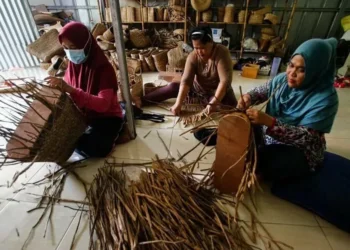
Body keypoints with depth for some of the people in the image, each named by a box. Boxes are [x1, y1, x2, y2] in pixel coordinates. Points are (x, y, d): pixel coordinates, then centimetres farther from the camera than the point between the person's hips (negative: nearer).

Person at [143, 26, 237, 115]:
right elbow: (186, 80, -26)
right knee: (173, 87, -12)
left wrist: (214, 103, -41)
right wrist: (178, 103, -39)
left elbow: (225, 80, -32)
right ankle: (141, 100, -6)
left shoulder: (222, 53, -25)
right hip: (198, 88, 2)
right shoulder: (193, 56, -16)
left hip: (219, 91, -1)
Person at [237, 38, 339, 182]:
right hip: (272, 135, 6)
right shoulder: (283, 79, -8)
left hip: (301, 150, -6)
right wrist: (248, 97, -22)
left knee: (266, 166, -29)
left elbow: (306, 137, -29)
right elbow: (260, 92, 4)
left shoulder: (325, 98, -25)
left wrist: (269, 122, -42)